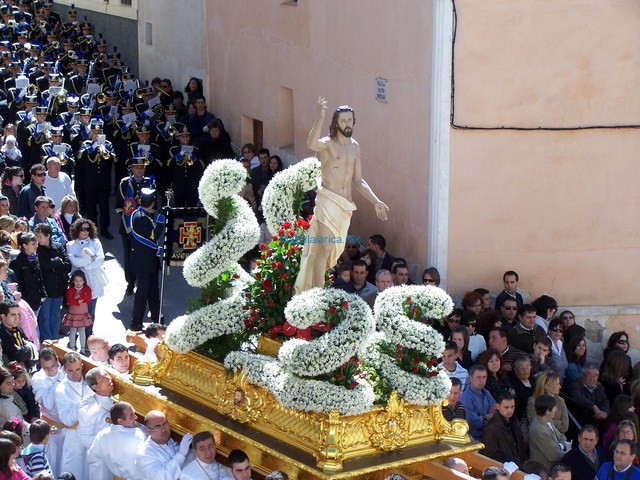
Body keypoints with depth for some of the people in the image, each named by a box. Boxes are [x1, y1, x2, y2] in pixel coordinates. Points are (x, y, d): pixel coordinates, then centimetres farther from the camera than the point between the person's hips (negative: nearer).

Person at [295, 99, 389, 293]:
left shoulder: (355, 147, 15)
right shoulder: (328, 143, -5)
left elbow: (358, 180, 20)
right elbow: (311, 144, -31)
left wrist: (375, 201, 10)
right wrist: (320, 118, -42)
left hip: (346, 205, 7)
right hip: (328, 200, -7)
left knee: (336, 250, 10)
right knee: (326, 248, -16)